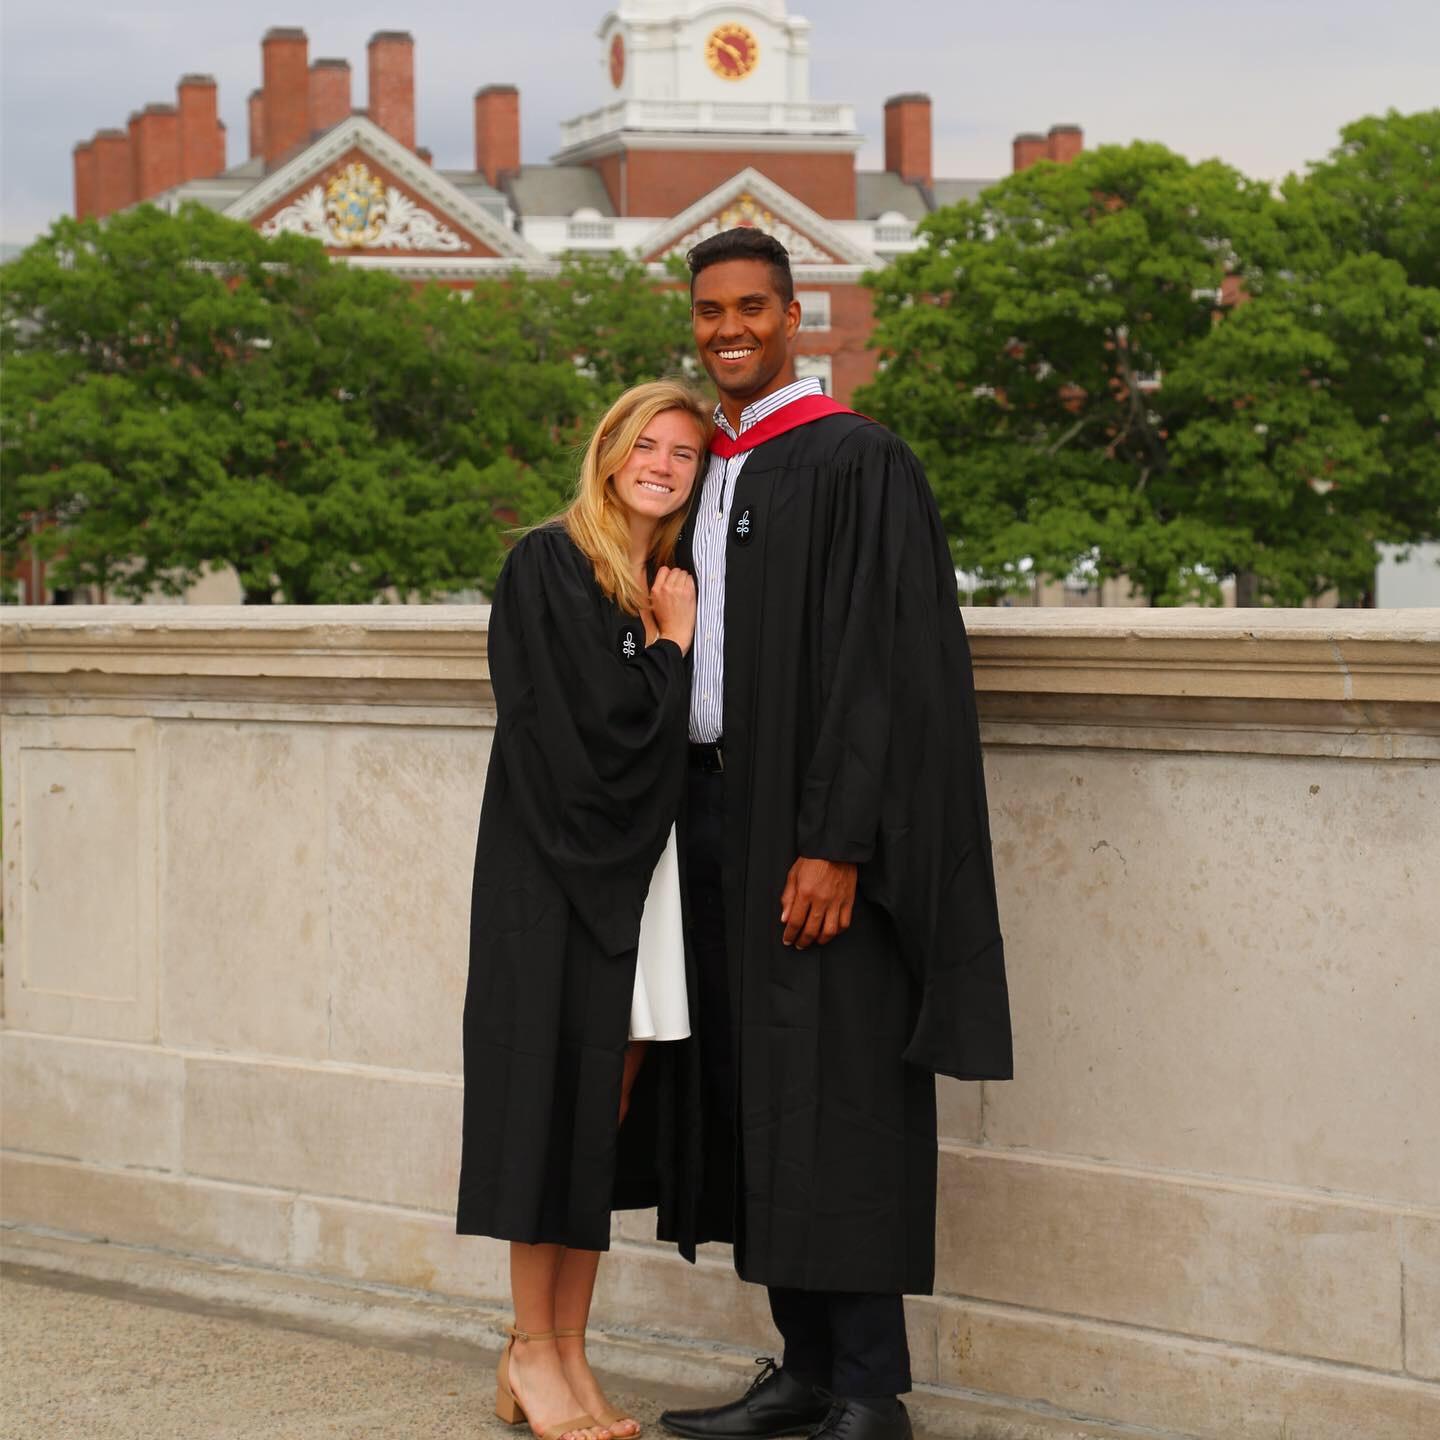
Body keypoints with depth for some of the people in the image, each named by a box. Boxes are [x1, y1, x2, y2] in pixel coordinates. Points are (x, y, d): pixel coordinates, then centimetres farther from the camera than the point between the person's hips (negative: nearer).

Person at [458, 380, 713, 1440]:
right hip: (557, 870, -7)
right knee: (556, 1091, -4)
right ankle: (532, 1349, 6)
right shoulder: (551, 565, -6)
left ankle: (568, 1352, 12)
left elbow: (683, 735, 13)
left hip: (641, 871, 7)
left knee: (610, 1105, 6)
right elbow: (588, 723, -15)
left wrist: (677, 638, 0)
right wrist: (672, 646, -5)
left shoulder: (672, 587, 14)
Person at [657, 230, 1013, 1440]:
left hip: (814, 830, -8)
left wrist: (833, 844, -21)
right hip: (715, 815, 8)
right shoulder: (704, 471, 15)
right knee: (751, 1101, 10)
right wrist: (684, 821, 13)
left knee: (836, 1104, -5)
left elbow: (878, 663, -16)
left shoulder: (857, 462, -9)